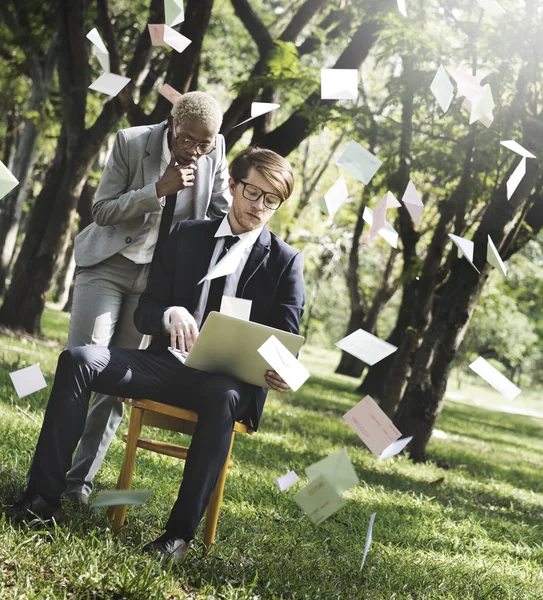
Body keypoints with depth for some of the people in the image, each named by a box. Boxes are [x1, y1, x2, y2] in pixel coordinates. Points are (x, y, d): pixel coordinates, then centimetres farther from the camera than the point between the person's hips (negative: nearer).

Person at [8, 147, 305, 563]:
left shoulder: (285, 261, 5)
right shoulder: (187, 236, 12)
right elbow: (144, 313, 9)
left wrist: (279, 371, -24)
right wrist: (170, 314, -17)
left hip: (230, 380, -3)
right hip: (169, 364, 3)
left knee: (223, 398, -40)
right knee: (78, 360, -21)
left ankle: (181, 530, -33)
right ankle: (45, 495, -19)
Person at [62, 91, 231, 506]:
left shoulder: (215, 151, -5)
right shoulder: (131, 143, -12)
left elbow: (222, 214, 5)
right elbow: (102, 211, -10)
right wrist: (159, 188, -23)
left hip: (163, 276, 2)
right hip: (110, 264, -2)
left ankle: (80, 478, 9)